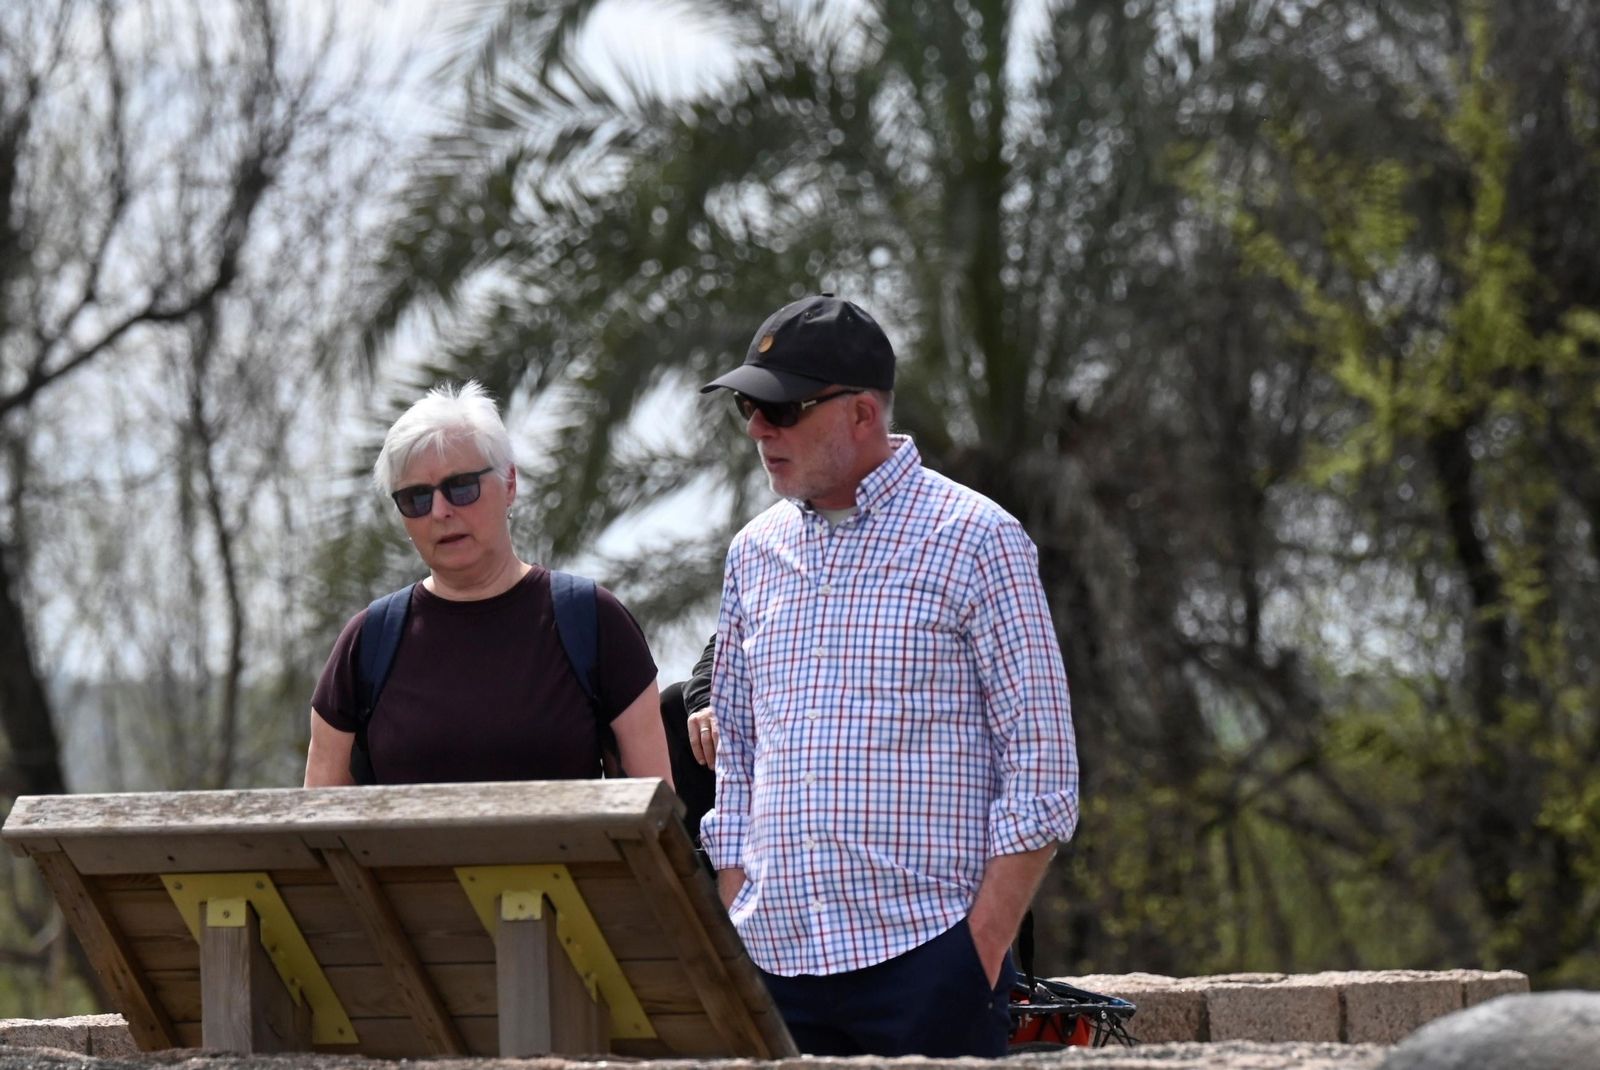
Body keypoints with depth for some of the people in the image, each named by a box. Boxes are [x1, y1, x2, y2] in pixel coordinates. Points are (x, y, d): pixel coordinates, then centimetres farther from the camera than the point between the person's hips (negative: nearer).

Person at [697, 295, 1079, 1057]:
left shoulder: (975, 541, -1)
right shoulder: (755, 552, 15)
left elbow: (1041, 769, -5)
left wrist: (983, 947, -11)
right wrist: (735, 931, 9)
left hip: (925, 952, -5)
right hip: (776, 960, 5)